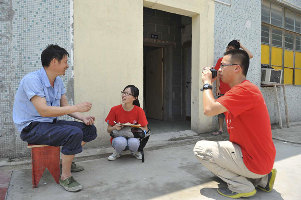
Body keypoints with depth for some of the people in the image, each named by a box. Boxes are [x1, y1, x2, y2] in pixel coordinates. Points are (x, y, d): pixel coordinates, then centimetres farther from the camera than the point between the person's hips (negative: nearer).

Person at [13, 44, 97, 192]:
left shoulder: (58, 81, 6)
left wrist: (83, 117, -10)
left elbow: (65, 106, 8)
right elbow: (44, 110, -29)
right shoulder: (32, 80, -20)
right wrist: (77, 107, -27)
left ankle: (66, 161, 20)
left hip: (51, 123, 9)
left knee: (90, 129, 2)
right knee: (74, 133, -31)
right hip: (31, 128, -8)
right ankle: (65, 177, -11)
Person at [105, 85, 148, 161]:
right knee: (120, 142, -35)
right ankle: (116, 153, 3)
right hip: (118, 137, 0)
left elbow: (145, 129, -5)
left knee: (133, 143, -35)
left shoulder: (139, 111, -11)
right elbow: (108, 130, 0)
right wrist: (115, 127, -23)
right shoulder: (115, 110, -9)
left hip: (133, 137, 0)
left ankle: (135, 152, 4)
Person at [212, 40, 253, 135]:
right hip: (222, 91, 1)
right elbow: (218, 75, 3)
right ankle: (220, 129, 14)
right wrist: (217, 88, -3)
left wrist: (241, 46, -3)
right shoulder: (221, 60, 6)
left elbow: (250, 55, -10)